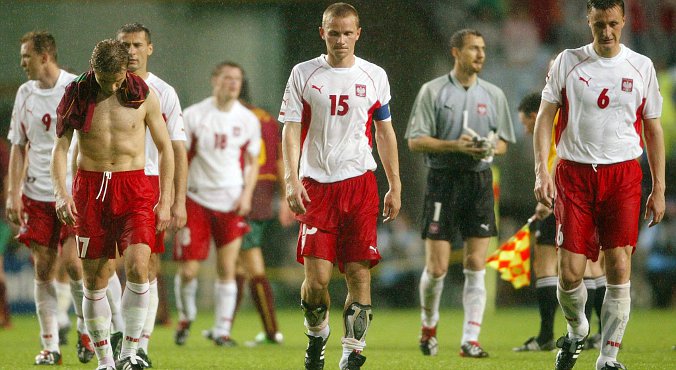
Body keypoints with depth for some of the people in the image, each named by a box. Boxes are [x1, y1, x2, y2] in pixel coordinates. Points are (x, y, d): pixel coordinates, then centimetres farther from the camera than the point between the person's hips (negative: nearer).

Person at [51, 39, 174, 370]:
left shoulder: (144, 96, -1)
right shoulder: (76, 96, 0)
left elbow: (165, 148, 8)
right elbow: (60, 148, 1)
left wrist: (165, 201, 2)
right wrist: (61, 193, -14)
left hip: (133, 188, -1)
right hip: (90, 189, 1)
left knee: (137, 267, -18)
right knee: (94, 279, 2)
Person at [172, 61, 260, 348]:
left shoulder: (248, 120, 5)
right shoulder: (193, 116, -3)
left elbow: (253, 162, 14)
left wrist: (247, 193, -1)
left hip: (232, 203, 2)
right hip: (197, 200, -2)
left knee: (227, 268, -2)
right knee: (188, 270, -4)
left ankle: (221, 330, 7)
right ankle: (185, 318, 23)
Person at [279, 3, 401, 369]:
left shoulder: (374, 76, 9)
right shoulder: (304, 74, 5)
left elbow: (385, 133, 15)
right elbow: (291, 130, 3)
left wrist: (395, 186, 12)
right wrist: (291, 180, -9)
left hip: (360, 183, 1)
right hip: (316, 185, -1)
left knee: (359, 273, -6)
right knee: (316, 277, -8)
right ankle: (316, 335, 20)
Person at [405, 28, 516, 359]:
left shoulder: (493, 95, 11)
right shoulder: (433, 91, 0)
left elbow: (503, 142, 16)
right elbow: (415, 141, -4)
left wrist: (491, 148, -7)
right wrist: (455, 146, -17)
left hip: (480, 182, 3)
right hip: (443, 181, -3)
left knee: (475, 266, -3)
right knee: (436, 267, -4)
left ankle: (470, 340, -2)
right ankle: (429, 325, 22)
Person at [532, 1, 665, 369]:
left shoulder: (641, 67, 6)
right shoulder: (567, 62, 4)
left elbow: (652, 129, 11)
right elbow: (545, 117, 3)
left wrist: (659, 189, 8)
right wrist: (541, 170, -10)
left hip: (623, 175, 0)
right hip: (575, 173, 0)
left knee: (619, 268, -8)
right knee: (569, 273, -5)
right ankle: (576, 331, 25)